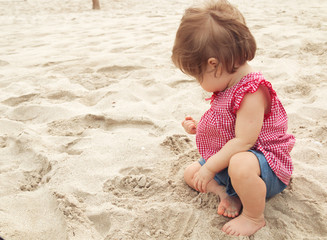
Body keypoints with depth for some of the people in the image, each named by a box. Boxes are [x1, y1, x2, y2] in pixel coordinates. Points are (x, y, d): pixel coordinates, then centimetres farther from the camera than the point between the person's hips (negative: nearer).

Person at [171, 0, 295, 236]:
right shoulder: (228, 86, 4)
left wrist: (209, 167, -25)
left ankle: (254, 216, -16)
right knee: (190, 173, 16)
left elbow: (243, 141, -32)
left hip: (264, 162, -10)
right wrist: (199, 127, 11)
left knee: (240, 165, -44)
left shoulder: (251, 92, -29)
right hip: (227, 161, 10)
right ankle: (227, 193, -3)